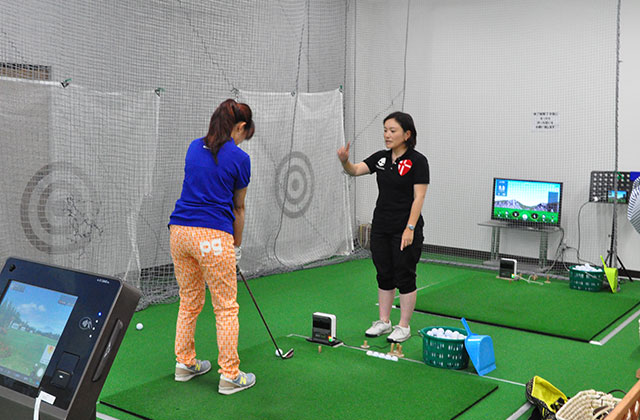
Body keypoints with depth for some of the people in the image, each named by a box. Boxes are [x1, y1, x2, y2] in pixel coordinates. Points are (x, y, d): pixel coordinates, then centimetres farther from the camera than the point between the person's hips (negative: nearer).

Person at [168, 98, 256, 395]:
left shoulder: (194, 147, 14)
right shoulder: (239, 158, -2)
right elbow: (238, 208, 7)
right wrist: (236, 247, 20)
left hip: (179, 230, 6)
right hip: (212, 236, -6)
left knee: (189, 302, 19)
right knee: (226, 307, 4)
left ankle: (185, 364, 31)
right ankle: (229, 376, 10)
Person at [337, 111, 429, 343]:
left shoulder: (417, 161, -11)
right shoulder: (380, 158, 7)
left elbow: (419, 197, -15)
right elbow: (355, 170, -2)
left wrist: (410, 228, -20)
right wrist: (344, 160, -24)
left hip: (405, 230, -6)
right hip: (381, 228, 6)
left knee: (404, 277, 2)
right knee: (384, 275, 13)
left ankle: (404, 327, 14)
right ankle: (384, 322, 24)